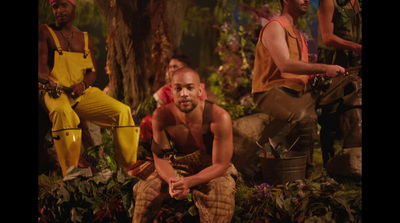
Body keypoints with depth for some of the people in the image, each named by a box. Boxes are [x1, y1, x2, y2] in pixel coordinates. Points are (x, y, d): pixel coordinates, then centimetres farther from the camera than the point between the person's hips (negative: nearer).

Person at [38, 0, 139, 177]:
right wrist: (47, 79, -28)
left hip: (84, 93, 4)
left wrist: (82, 84, -12)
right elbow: (42, 63, -4)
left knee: (123, 111, -16)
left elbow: (93, 72, 12)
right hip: (56, 92, -4)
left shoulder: (85, 39, 20)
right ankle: (70, 171, -45)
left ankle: (130, 168, -13)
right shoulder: (45, 32, 10)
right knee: (63, 113, -40)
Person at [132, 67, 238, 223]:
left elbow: (220, 165, -22)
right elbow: (160, 158, -11)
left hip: (213, 171, -3)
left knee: (221, 195, -37)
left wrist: (188, 182, -39)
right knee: (144, 191, -22)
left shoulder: (219, 118, -27)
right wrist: (172, 181, -36)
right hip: (177, 167, 3)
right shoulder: (161, 116, -17)